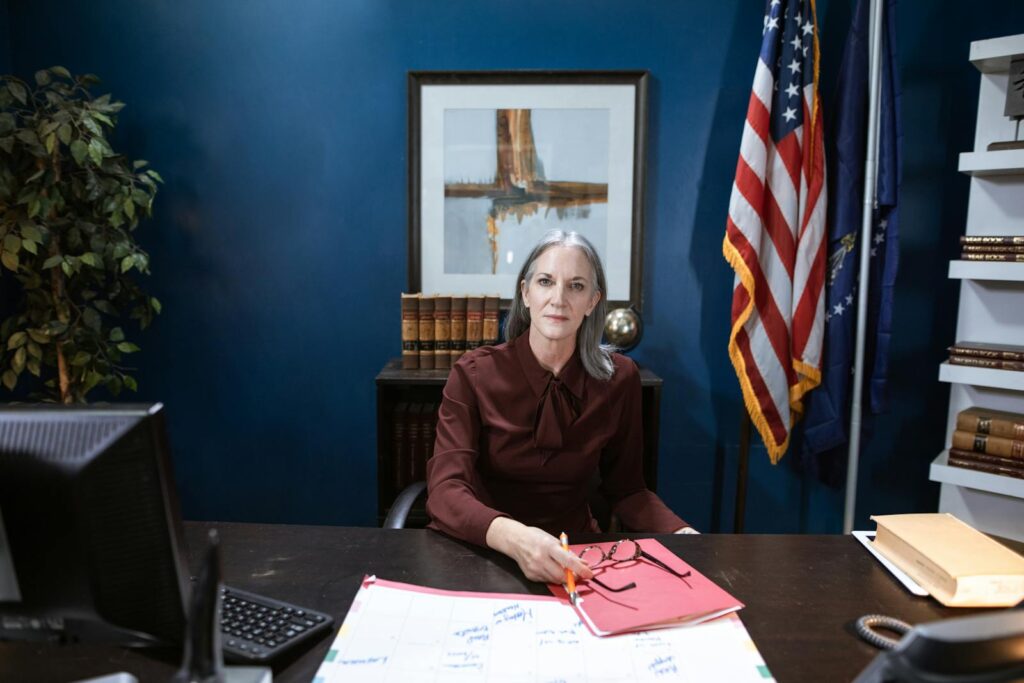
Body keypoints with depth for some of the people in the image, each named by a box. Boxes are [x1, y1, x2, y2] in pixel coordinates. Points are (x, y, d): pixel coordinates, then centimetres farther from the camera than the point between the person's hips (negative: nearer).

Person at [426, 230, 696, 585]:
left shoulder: (618, 378, -6)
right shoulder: (474, 374, -13)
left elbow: (626, 488, 4)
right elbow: (444, 491, -22)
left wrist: (680, 532, -15)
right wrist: (513, 536, -41)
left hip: (572, 553, 2)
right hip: (482, 552, -1)